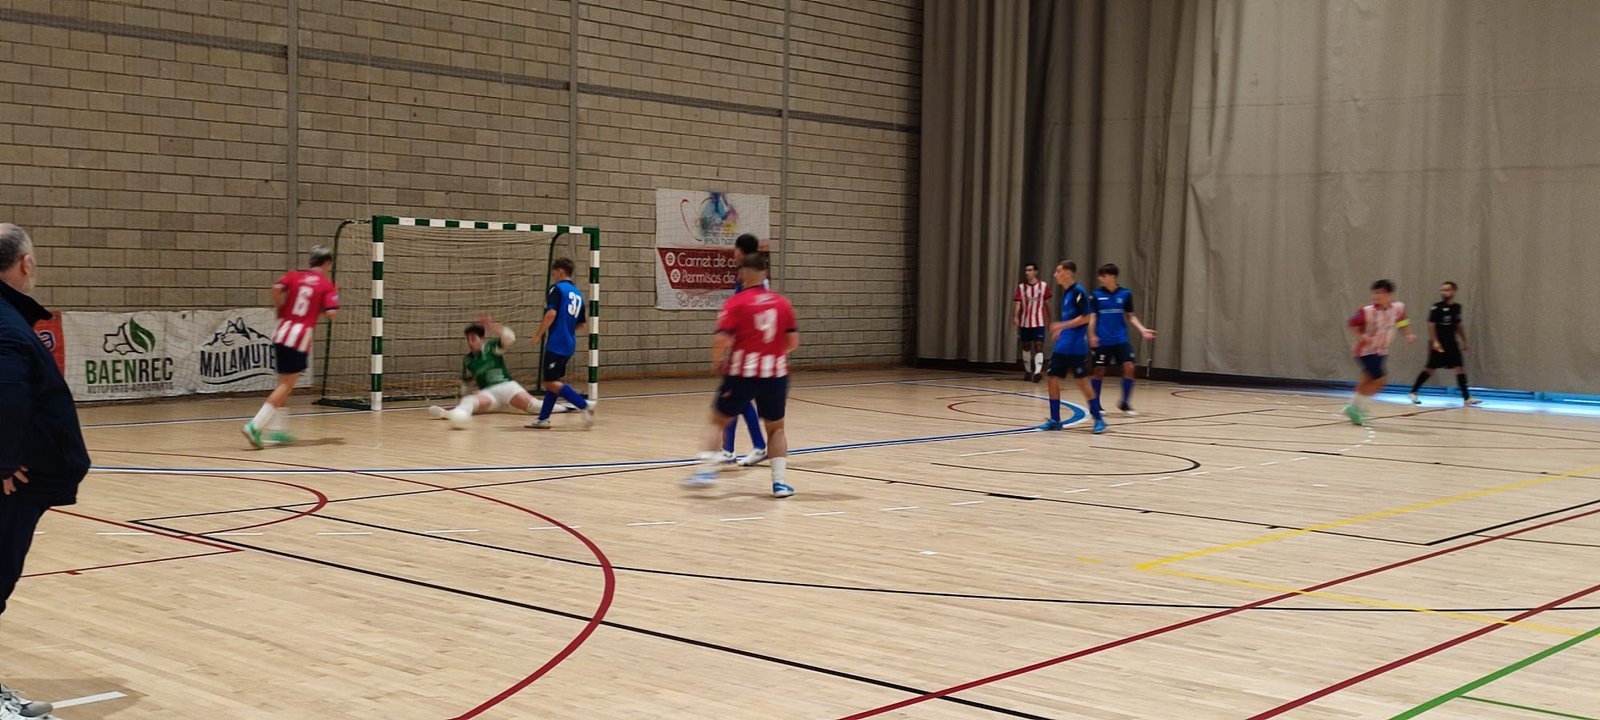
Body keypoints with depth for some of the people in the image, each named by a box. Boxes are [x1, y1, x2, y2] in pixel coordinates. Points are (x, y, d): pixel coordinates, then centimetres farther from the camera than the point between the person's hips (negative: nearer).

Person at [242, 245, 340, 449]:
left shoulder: (293, 275, 11)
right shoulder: (327, 284, 1)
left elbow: (277, 288, -8)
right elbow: (331, 313, -9)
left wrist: (280, 310, 6)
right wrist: (334, 299, 11)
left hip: (282, 335, 5)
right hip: (301, 339, -5)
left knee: (285, 384, 20)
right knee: (286, 386, -3)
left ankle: (278, 429, 23)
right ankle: (255, 426, -15)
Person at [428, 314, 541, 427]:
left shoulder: (492, 346, 3)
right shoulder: (467, 360, 14)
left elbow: (509, 337, -16)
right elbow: (467, 383, 27)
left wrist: (492, 326, -29)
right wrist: (464, 400, 20)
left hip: (505, 386, 0)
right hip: (487, 392, 0)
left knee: (529, 404, -28)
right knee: (470, 401, -33)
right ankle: (447, 413, -60)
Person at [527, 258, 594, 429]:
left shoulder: (557, 289, -8)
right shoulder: (578, 294, 15)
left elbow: (551, 314, -20)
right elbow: (582, 323, 19)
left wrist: (539, 334, -11)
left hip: (557, 343, -8)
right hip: (570, 344, 9)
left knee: (551, 383, -7)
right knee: (553, 381, 15)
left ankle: (585, 406, -17)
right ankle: (543, 419, 17)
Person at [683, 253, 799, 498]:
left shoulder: (736, 303, -5)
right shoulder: (782, 302, 5)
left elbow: (722, 340, -14)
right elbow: (793, 341, 4)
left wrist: (717, 362, 4)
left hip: (742, 373, -2)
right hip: (775, 373, 3)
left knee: (718, 420, 15)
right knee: (776, 427, 17)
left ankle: (707, 469, 3)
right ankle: (779, 481, 9)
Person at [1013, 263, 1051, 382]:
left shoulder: (1044, 286, -2)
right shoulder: (1021, 287, -2)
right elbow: (1017, 303, -10)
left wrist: (1049, 319, 12)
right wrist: (1015, 317, -26)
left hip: (1039, 322, -2)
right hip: (1025, 322, 2)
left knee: (1039, 346, -14)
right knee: (1026, 346, 11)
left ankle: (1038, 371, -23)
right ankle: (1028, 371, 24)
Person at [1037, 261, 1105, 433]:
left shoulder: (1078, 291, -13)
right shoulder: (1066, 292, 14)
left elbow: (1085, 318, -18)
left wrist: (1062, 325, -19)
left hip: (1076, 348, -9)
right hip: (1062, 347, 9)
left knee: (1082, 382, -5)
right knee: (1053, 380, 6)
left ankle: (1099, 419, 6)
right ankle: (1055, 420, 13)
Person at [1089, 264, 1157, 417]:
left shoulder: (1125, 294, 3)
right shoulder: (1097, 294, -2)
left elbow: (1130, 316, 10)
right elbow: (1092, 317, -2)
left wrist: (1142, 329, -2)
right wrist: (1092, 335, -14)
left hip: (1121, 339, 2)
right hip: (1102, 340, -2)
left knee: (1129, 367, -8)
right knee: (1099, 370, 1)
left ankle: (1125, 403, 5)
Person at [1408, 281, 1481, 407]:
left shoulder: (1457, 307, 8)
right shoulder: (1437, 307, -11)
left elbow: (1459, 325, 19)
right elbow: (1431, 324, -13)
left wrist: (1464, 342, 21)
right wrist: (1434, 341, -22)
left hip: (1451, 343, 5)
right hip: (1438, 344, -5)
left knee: (1460, 368, -3)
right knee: (1430, 368, 0)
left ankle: (1467, 397, -3)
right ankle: (1413, 392, 14)